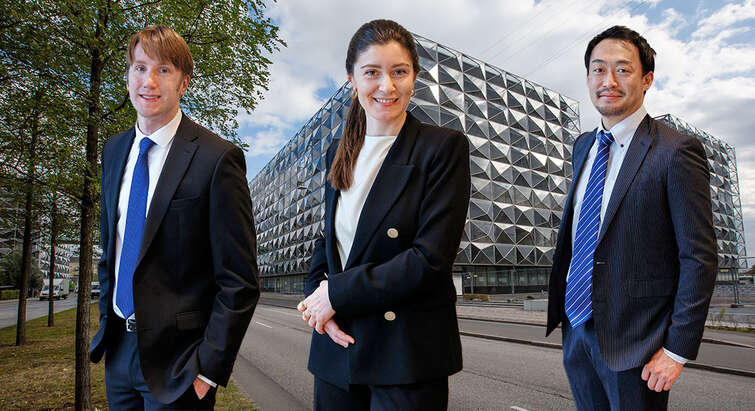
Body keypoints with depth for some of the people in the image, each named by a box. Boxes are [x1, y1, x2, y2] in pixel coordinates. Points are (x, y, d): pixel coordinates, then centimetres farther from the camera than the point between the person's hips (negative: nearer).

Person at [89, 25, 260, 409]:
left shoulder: (217, 158, -17)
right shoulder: (113, 151, 5)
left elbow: (239, 281, -17)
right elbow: (109, 248, 15)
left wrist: (208, 369, -16)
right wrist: (106, 321, 11)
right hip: (119, 348, 6)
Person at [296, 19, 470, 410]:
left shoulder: (444, 147, -9)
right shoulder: (339, 153, 8)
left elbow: (431, 257, -17)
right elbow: (328, 242, 13)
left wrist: (337, 294, -14)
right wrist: (317, 297, -6)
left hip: (407, 353, -5)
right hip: (337, 345, 5)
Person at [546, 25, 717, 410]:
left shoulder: (677, 151, -12)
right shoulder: (583, 147, 8)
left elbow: (699, 257, -13)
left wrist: (678, 348, -14)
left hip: (633, 340, -6)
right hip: (576, 330, 6)